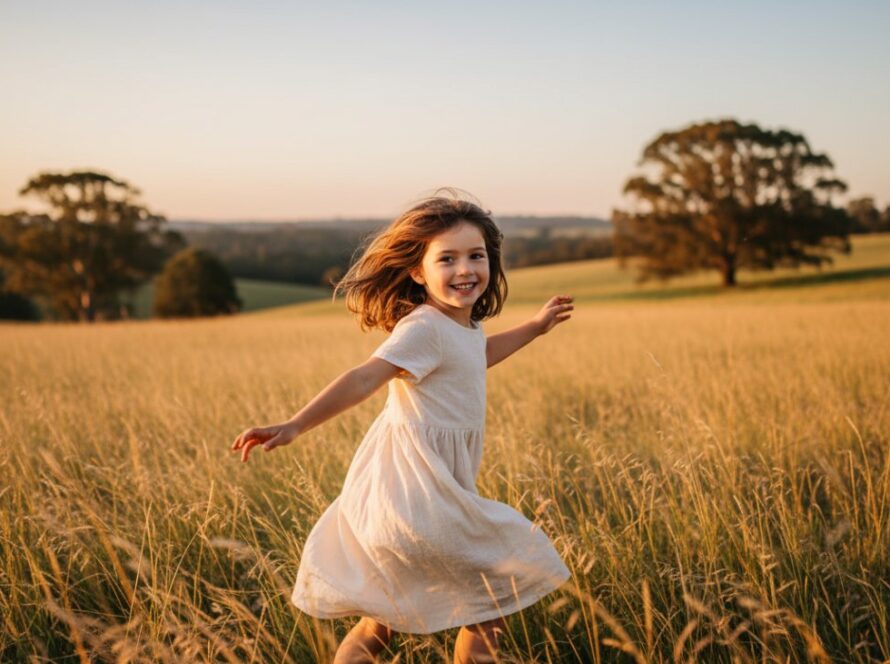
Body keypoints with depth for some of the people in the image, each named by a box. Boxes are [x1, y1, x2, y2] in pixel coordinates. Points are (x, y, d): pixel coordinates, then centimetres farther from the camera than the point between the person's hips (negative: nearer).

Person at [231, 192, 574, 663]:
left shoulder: (465, 326, 8)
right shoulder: (424, 329, -20)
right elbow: (363, 380, -31)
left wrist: (534, 327, 38)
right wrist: (295, 426, -41)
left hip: (435, 480, 10)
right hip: (420, 486, -10)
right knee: (499, 583, 2)